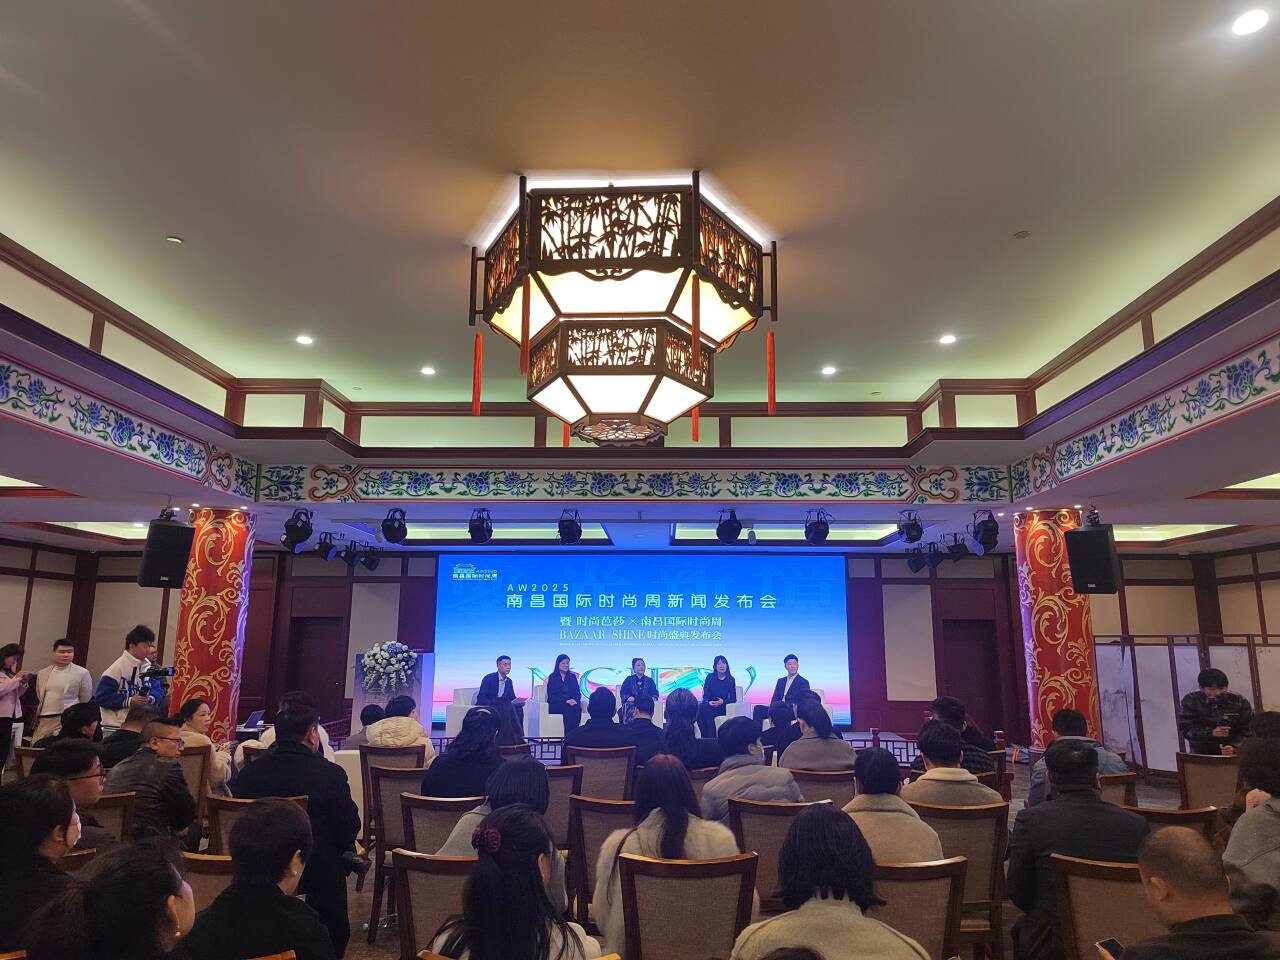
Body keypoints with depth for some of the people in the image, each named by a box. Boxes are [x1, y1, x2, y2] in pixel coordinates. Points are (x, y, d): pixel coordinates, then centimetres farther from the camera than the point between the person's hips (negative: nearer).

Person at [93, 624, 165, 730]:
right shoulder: (118, 667, -10)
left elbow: (158, 691, 8)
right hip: (116, 727, -5)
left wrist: (150, 699, -15)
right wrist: (129, 701, -18)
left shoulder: (149, 667, 5)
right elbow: (101, 696, -11)